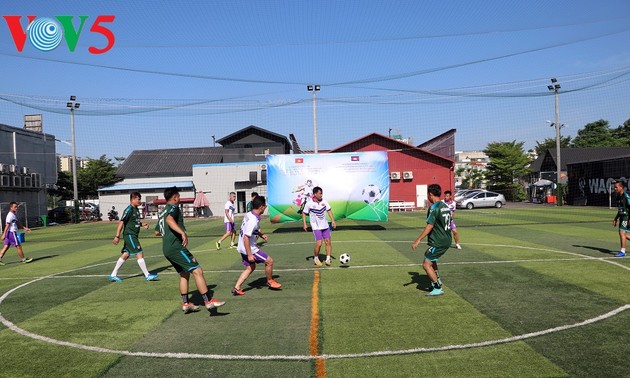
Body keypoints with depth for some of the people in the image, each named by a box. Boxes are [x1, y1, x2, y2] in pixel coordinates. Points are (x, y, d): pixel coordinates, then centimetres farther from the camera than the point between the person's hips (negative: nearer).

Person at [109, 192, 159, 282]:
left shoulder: (136, 209, 12)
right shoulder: (129, 210, -15)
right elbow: (121, 222, -16)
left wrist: (143, 224, 6)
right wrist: (117, 236, -19)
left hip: (133, 236, 9)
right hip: (129, 235, -9)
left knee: (126, 255, 12)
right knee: (139, 254, -7)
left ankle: (113, 275, 19)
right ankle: (147, 275, -3)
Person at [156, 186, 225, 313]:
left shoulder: (162, 212, 22)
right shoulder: (173, 207, -6)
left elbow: (157, 232, 30)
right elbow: (169, 219, -29)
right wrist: (183, 232, -41)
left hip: (166, 248, 10)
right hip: (176, 247, -10)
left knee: (184, 274, 18)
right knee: (197, 271, -13)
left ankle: (186, 304, 20)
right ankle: (208, 301, -17)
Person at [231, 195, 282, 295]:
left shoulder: (249, 215, 3)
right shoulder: (253, 220, -27)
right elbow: (246, 238, -29)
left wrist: (261, 234, 18)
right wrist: (249, 254, -26)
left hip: (244, 248, 10)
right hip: (249, 248, -10)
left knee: (251, 267, 20)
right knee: (269, 261, 4)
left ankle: (236, 288, 16)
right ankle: (270, 281, 25)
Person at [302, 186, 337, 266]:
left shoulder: (324, 201, -1)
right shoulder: (309, 204, -11)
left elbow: (329, 210, 10)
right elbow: (304, 213, 0)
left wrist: (333, 221, 4)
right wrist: (304, 224, -7)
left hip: (325, 226, 5)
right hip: (316, 227, -5)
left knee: (328, 241, -1)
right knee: (319, 243, -13)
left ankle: (328, 259, 7)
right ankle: (316, 258, 9)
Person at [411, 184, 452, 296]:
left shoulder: (434, 207, -17)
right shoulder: (445, 206, 9)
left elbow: (429, 226, -22)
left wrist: (418, 240, -20)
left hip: (438, 242, -9)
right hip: (447, 241, 9)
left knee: (426, 264, -3)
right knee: (431, 260, 27)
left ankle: (438, 288, -1)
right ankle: (437, 281, 31)